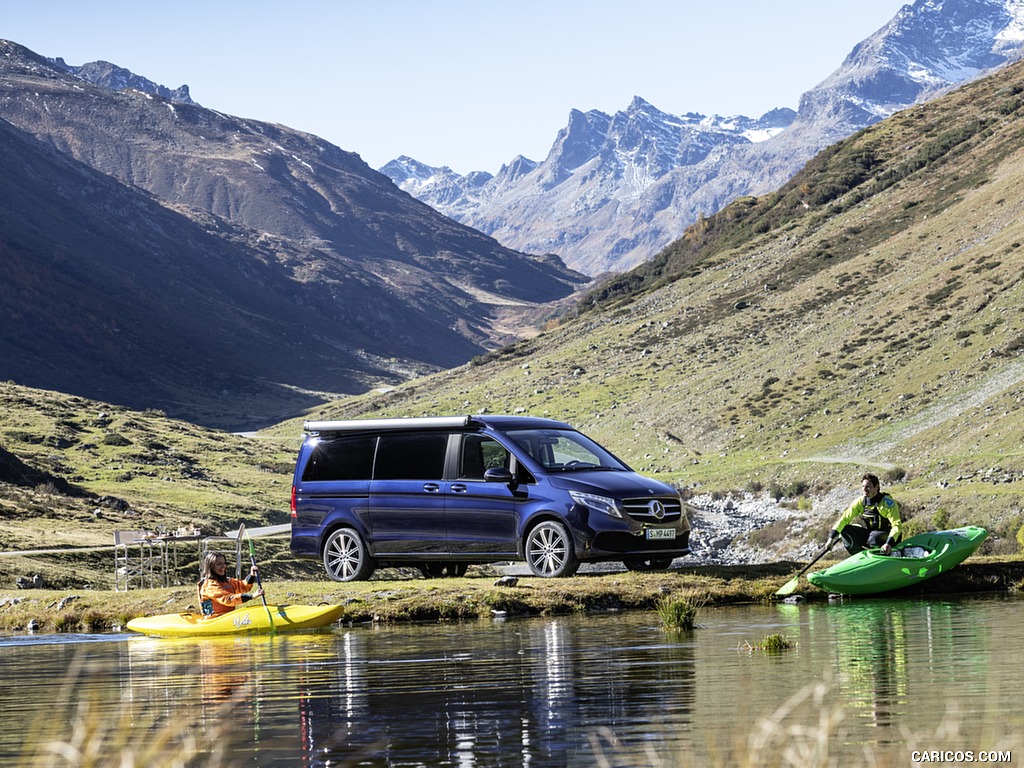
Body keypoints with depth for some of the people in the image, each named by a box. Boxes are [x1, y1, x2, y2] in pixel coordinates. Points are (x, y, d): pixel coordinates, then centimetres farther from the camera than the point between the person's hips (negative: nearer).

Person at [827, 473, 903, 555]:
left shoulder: (887, 502, -20)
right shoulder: (860, 502, -2)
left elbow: (896, 525, -28)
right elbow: (845, 519, -3)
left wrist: (889, 543, -43)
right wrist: (831, 537, -14)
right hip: (869, 533, 6)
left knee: (873, 538, -39)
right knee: (845, 530, -12)